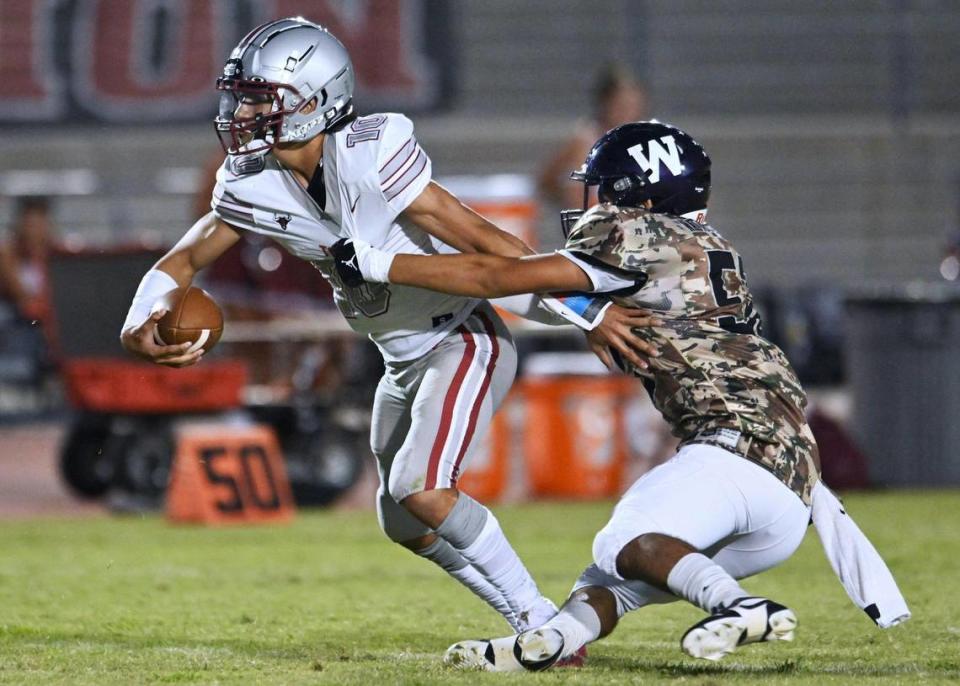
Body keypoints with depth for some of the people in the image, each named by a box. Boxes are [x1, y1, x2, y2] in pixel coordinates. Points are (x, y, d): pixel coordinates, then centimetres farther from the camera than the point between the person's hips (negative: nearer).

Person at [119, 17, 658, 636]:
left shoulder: (369, 155, -28)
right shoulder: (254, 185, -7)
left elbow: (482, 239, -26)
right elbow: (185, 261, 4)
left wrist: (588, 312, -26)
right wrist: (140, 329, -18)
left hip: (466, 341, -8)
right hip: (405, 360, 8)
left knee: (421, 491, -22)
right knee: (404, 523, 12)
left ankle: (547, 625, -10)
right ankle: (533, 628, 23)